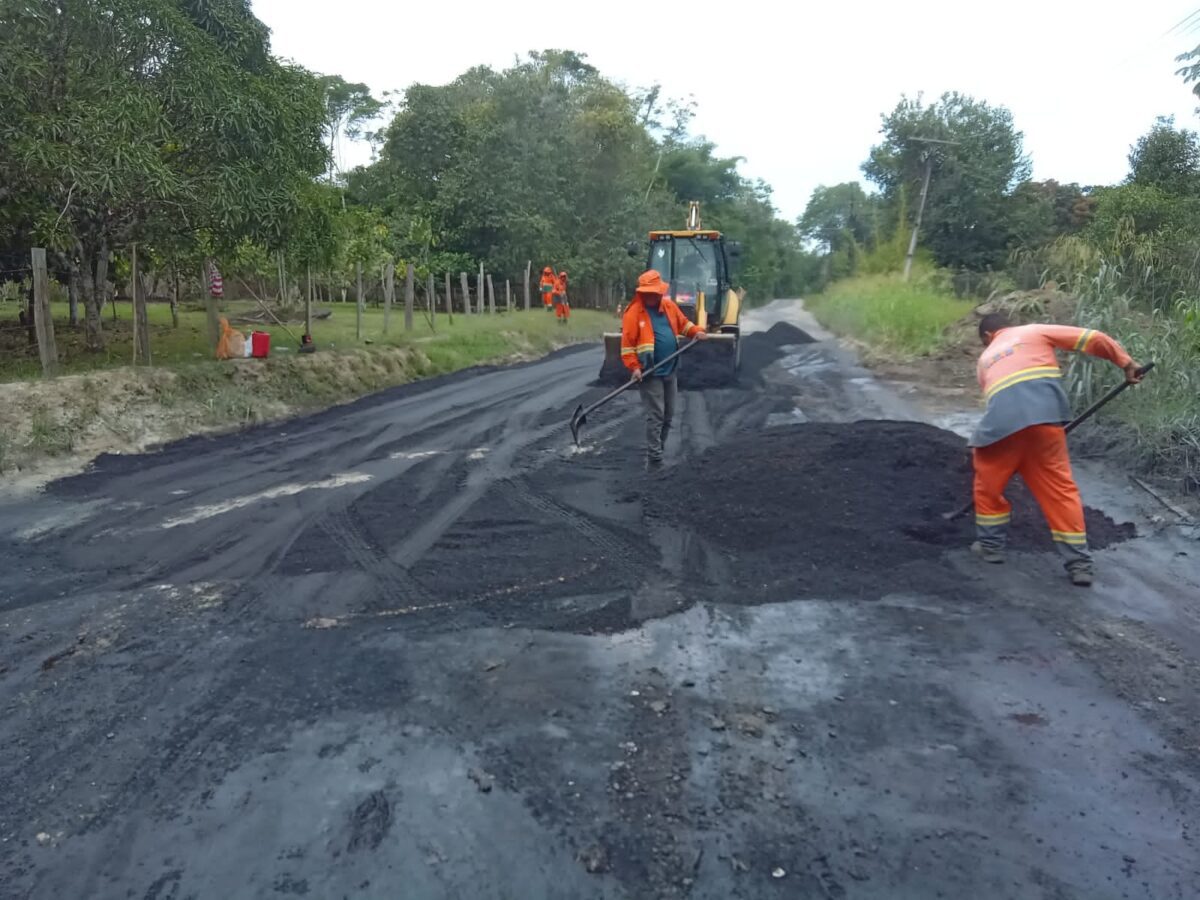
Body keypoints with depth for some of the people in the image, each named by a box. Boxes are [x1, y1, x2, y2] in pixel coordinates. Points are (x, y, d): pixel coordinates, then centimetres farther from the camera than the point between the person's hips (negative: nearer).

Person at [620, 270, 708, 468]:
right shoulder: (634, 312, -12)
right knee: (656, 416, -7)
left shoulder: (669, 305, 6)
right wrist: (634, 367, -22)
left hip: (669, 371, 7)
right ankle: (654, 459, -1)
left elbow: (683, 323, 20)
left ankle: (658, 450, 29)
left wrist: (696, 332, 1)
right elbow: (627, 343, -13)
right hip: (650, 373, -7)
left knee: (668, 415, 15)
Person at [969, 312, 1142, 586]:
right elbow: (1092, 338, 18)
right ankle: (1079, 563, 12)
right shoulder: (1035, 331, 27)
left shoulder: (985, 360, 32)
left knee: (988, 484, 23)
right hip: (1044, 416, 0)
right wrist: (1126, 363, 24)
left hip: (1003, 421, 0)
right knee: (1060, 488, 10)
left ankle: (991, 545, 30)